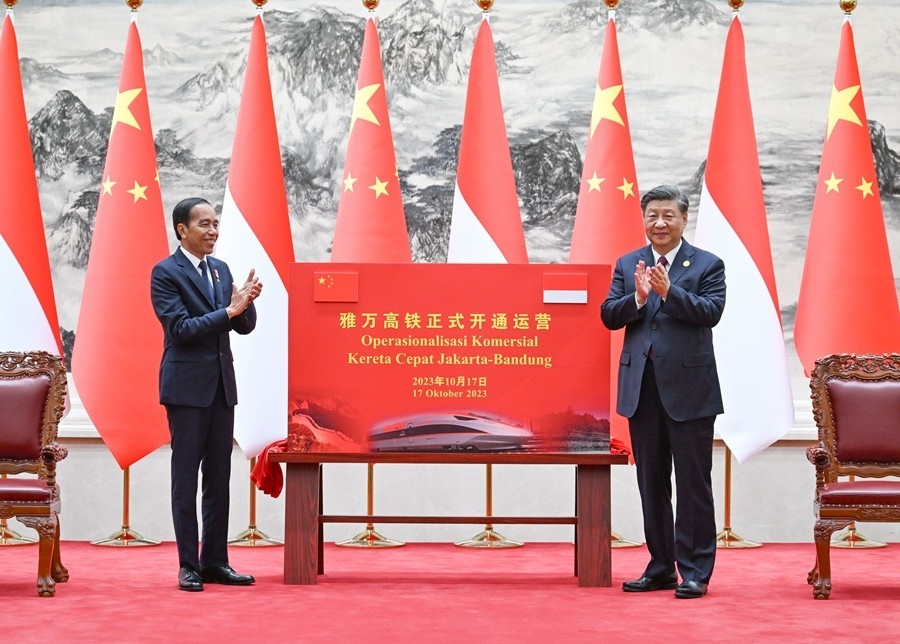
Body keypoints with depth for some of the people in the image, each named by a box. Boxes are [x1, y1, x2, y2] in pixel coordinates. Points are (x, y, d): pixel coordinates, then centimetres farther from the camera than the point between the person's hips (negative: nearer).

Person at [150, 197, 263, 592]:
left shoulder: (221, 270, 13)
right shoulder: (166, 273, -7)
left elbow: (245, 326, 10)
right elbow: (182, 328, -16)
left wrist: (246, 302, -10)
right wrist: (229, 310, -21)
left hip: (221, 385, 7)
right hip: (187, 386, -6)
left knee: (219, 479, 7)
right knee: (186, 479, -1)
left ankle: (215, 562, 13)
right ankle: (189, 566, 3)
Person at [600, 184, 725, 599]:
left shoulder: (707, 265, 1)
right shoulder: (627, 265, 11)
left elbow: (711, 311, -13)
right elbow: (608, 316, 2)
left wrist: (668, 292, -25)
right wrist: (637, 298, -16)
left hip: (689, 386, -4)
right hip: (642, 388, 4)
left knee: (693, 483, -1)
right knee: (651, 484, 11)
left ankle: (695, 572, 5)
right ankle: (661, 568, 21)